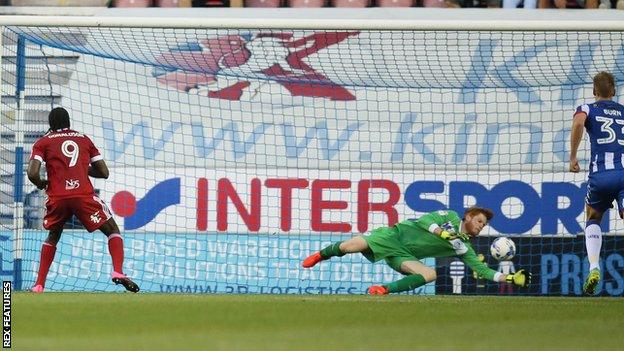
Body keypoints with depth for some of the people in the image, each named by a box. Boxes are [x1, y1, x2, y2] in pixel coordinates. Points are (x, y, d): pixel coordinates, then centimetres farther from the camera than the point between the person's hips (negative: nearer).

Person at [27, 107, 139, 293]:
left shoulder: (42, 142, 13)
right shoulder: (84, 139, 20)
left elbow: (32, 173, -1)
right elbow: (104, 172, 17)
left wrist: (41, 184, 20)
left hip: (57, 198, 1)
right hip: (84, 196, -1)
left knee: (53, 236, 27)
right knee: (113, 230, 11)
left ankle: (39, 285, 19)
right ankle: (118, 272, -13)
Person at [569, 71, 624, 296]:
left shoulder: (588, 109, 13)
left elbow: (578, 122, -11)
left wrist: (573, 157, -4)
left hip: (601, 174, -1)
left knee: (593, 219, 22)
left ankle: (594, 267, 4)